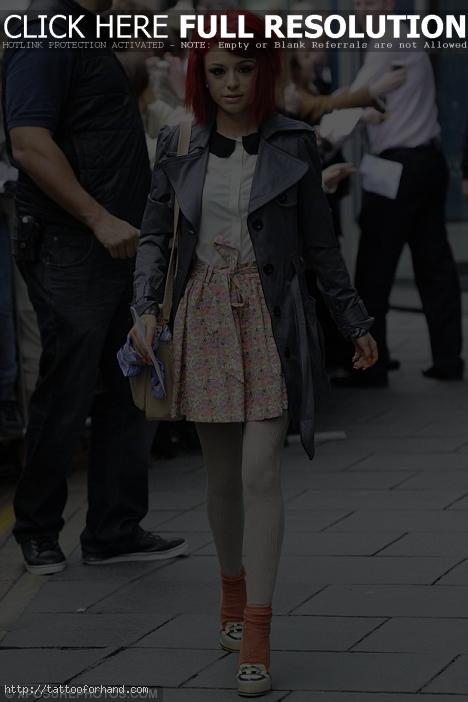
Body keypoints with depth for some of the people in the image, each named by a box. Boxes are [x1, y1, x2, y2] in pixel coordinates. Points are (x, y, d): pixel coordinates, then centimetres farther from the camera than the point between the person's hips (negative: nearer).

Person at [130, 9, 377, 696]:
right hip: (205, 315, 2)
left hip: (271, 317, -2)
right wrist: (147, 307, -7)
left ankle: (257, 633, -9)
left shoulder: (294, 144, 0)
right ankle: (233, 592, 30)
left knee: (261, 471, -10)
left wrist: (356, 321, 8)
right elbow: (154, 233, 7)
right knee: (222, 474, 10)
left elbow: (320, 243, 7)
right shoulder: (179, 144, 4)